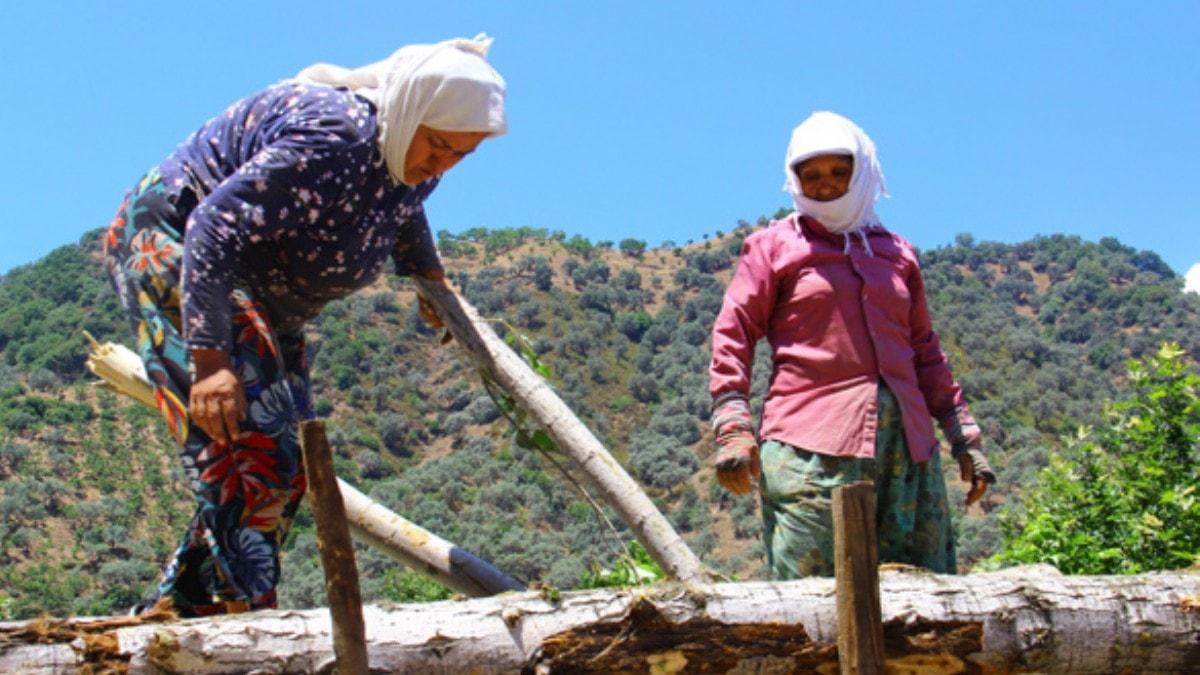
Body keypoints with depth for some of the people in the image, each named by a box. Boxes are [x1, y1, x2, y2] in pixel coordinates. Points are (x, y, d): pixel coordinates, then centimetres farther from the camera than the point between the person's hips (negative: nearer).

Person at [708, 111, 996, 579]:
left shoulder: (897, 253, 23)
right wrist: (733, 428, -7)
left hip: (906, 441, 5)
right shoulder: (773, 247, 12)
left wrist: (964, 436, 22)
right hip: (811, 440, -4)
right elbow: (733, 334, 6)